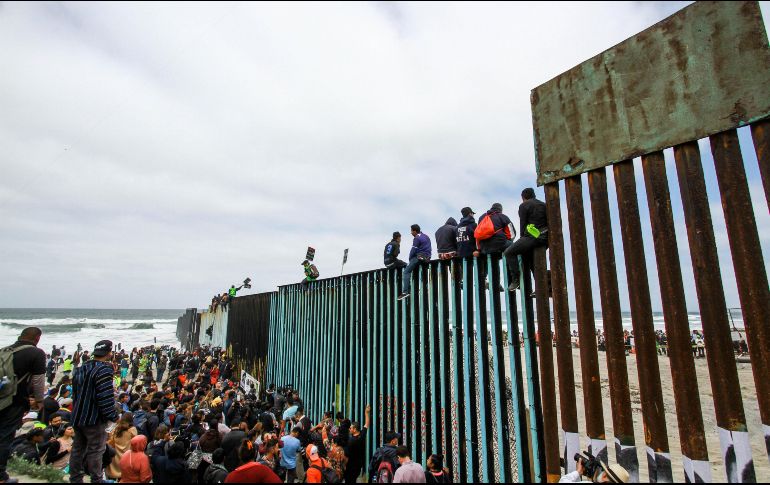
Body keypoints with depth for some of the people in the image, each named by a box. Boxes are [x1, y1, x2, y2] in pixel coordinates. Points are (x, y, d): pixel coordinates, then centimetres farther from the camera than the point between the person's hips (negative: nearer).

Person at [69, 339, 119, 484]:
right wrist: (113, 416, -16)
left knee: (78, 448, 18)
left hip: (77, 417, 9)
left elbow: (75, 392, 19)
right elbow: (106, 397, -25)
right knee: (96, 450, 2)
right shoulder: (104, 369, -20)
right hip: (94, 418, -9)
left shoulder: (81, 369, 9)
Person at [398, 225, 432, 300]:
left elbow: (413, 250, -11)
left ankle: (405, 291, -20)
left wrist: (410, 258, 3)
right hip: (427, 257, 9)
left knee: (406, 271, -8)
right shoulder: (426, 237, 19)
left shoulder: (417, 238, -8)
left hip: (419, 257, -9)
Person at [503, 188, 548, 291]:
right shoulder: (543, 205, 23)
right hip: (545, 238, 8)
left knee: (509, 252, -2)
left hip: (533, 236, -8)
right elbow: (548, 222, 21)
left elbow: (522, 224, -3)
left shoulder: (524, 206, 3)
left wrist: (522, 239, 6)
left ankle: (515, 280, -12)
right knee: (528, 256, 27)